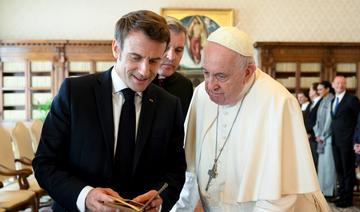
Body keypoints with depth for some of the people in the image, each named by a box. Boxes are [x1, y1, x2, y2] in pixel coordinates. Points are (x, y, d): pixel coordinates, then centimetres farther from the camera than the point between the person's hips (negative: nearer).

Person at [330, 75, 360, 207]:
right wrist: (333, 134, 5)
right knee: (339, 169, 13)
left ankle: (347, 199, 8)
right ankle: (341, 194, 24)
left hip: (347, 141, -7)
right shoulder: (333, 101, 14)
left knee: (348, 170, 1)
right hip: (335, 141, 7)